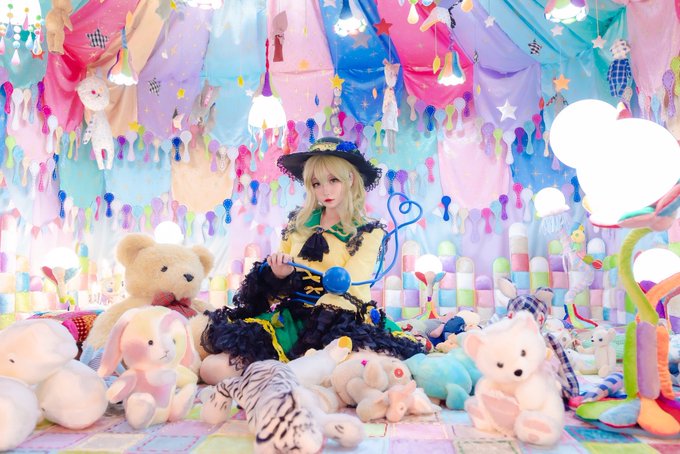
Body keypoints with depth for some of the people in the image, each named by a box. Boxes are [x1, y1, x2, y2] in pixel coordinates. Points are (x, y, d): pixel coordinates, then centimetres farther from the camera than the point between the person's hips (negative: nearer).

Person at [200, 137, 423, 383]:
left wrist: (309, 337, -23)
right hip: (291, 316, 3)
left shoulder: (368, 232, 3)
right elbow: (276, 273, 19)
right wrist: (279, 274, -7)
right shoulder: (298, 222, 14)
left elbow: (347, 290, -9)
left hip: (341, 321, -2)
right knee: (213, 367, -18)